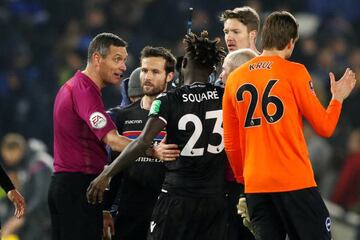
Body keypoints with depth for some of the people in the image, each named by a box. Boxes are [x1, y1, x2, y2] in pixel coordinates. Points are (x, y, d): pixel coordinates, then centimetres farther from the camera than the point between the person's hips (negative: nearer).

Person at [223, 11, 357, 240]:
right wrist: (337, 98, 16)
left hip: (255, 186, 5)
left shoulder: (235, 79, 9)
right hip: (295, 182, -4)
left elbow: (230, 143, 13)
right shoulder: (294, 72, -4)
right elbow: (324, 127, -1)